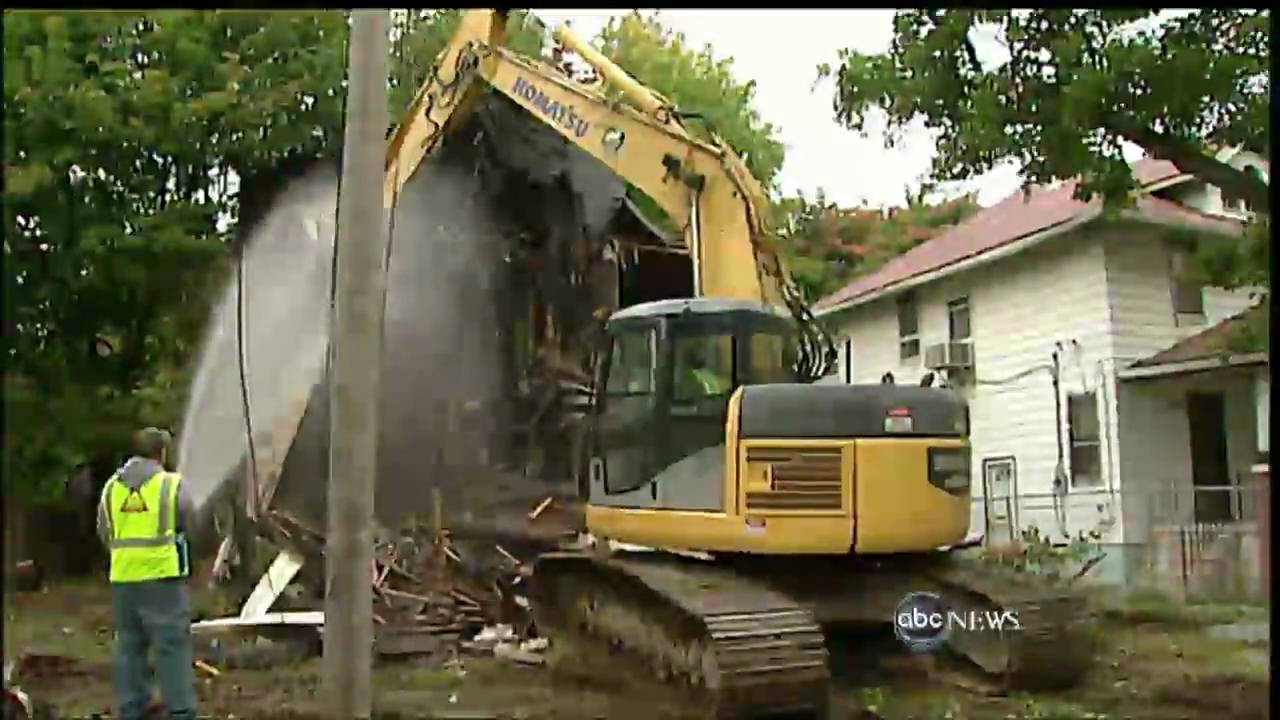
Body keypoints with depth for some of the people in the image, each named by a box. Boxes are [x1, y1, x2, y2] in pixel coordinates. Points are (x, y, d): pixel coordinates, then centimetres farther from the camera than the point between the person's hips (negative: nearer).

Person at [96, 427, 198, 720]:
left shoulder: (112, 487, 8)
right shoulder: (171, 484, -7)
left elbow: (104, 534, 12)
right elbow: (187, 524, 1)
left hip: (123, 577, 5)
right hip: (163, 575, -5)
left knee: (129, 644, 13)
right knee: (172, 644, -1)